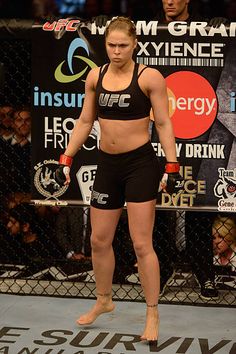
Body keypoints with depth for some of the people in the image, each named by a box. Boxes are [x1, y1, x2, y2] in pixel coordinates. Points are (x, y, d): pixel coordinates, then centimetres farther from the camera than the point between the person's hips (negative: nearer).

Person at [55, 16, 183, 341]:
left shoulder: (149, 77, -9)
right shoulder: (95, 76, 4)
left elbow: (163, 124, -6)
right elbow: (85, 122, 12)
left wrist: (172, 166, -11)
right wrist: (67, 159, 8)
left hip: (140, 164, -5)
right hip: (107, 165, 5)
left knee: (141, 245, -4)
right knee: (99, 241, 14)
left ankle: (153, 314, 8)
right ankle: (104, 301, 35)